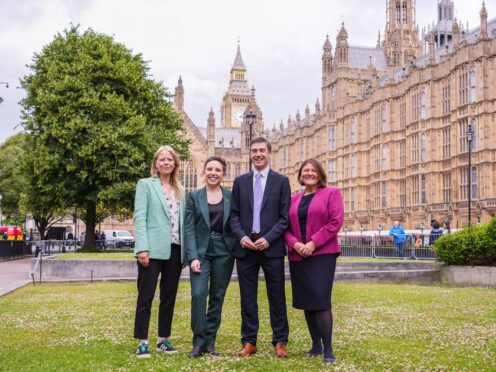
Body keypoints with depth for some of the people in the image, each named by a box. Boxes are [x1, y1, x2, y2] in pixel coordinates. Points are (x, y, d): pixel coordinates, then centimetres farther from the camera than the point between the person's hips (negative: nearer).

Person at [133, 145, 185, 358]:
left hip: (175, 250, 5)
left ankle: (163, 339, 18)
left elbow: (182, 220, 15)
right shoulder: (145, 184, 3)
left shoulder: (179, 190, 17)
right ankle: (142, 342, 4)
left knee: (169, 297, 9)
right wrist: (142, 248, -16)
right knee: (146, 296, -2)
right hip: (153, 249, -5)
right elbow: (140, 217, -6)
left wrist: (185, 250, 6)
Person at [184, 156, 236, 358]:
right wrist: (193, 256, -11)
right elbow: (189, 228, -2)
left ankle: (210, 340, 16)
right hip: (201, 251, -1)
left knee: (217, 296, 6)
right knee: (198, 294, -14)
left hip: (224, 252, 1)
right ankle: (199, 341, -4)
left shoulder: (231, 196, 6)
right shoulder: (194, 196, 4)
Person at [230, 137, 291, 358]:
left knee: (277, 297, 3)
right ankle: (249, 342, 14)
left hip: (272, 247, -2)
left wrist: (268, 239, -13)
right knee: (247, 297, 6)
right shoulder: (240, 181, 12)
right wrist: (241, 237, -9)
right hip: (245, 247, 2)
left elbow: (285, 217, -1)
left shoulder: (281, 181, 5)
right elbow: (234, 215, 8)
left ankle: (279, 342, 11)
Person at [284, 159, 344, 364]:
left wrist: (313, 242, -15)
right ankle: (316, 345, 17)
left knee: (320, 300, -12)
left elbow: (336, 222, -8)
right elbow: (286, 225, 11)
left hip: (322, 254, -5)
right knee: (306, 301, 7)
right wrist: (294, 243, -9)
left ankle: (328, 349, -6)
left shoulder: (331, 193, 3)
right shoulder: (294, 199, 16)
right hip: (297, 255, 5)